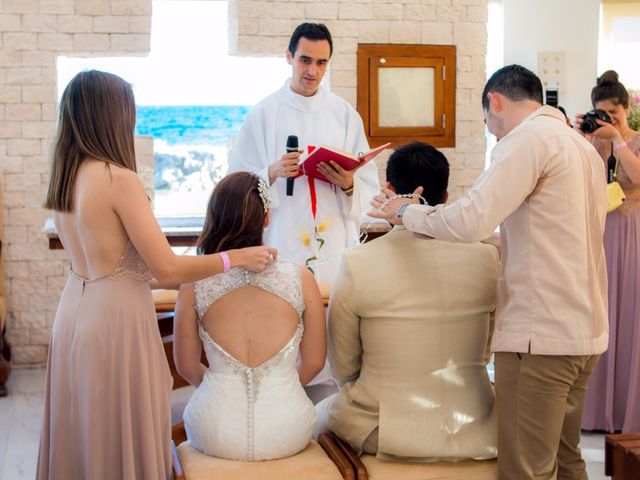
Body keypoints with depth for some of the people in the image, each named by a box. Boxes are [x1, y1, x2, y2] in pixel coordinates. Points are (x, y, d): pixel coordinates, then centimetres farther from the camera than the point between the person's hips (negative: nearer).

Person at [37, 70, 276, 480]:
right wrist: (237, 258, -7)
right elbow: (167, 269, -18)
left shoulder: (65, 177, 6)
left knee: (86, 434, 19)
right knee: (124, 440, 5)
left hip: (76, 310, 8)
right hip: (115, 319, -8)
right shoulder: (119, 179, -19)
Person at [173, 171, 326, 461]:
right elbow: (314, 363, 2)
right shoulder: (301, 279, -8)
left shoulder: (194, 284, -8)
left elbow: (187, 367, 3)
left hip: (216, 436, 0)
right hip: (287, 435, 0)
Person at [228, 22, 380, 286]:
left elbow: (369, 187, 7)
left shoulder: (345, 114, 7)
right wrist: (272, 173, -17)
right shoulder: (263, 113, 1)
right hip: (281, 242, -2)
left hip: (335, 242, 2)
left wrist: (348, 184, -14)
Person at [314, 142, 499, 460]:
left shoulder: (357, 264, -13)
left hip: (383, 432, -3)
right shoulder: (486, 258, -6)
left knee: (319, 414, 27)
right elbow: (484, 354, 7)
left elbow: (343, 370, -3)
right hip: (468, 432, 3)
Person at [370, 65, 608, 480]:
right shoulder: (584, 147, 17)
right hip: (585, 331, 9)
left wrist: (405, 211, -5)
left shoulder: (529, 138, -11)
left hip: (539, 335, -9)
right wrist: (493, 243, 28)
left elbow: (471, 221, -20)